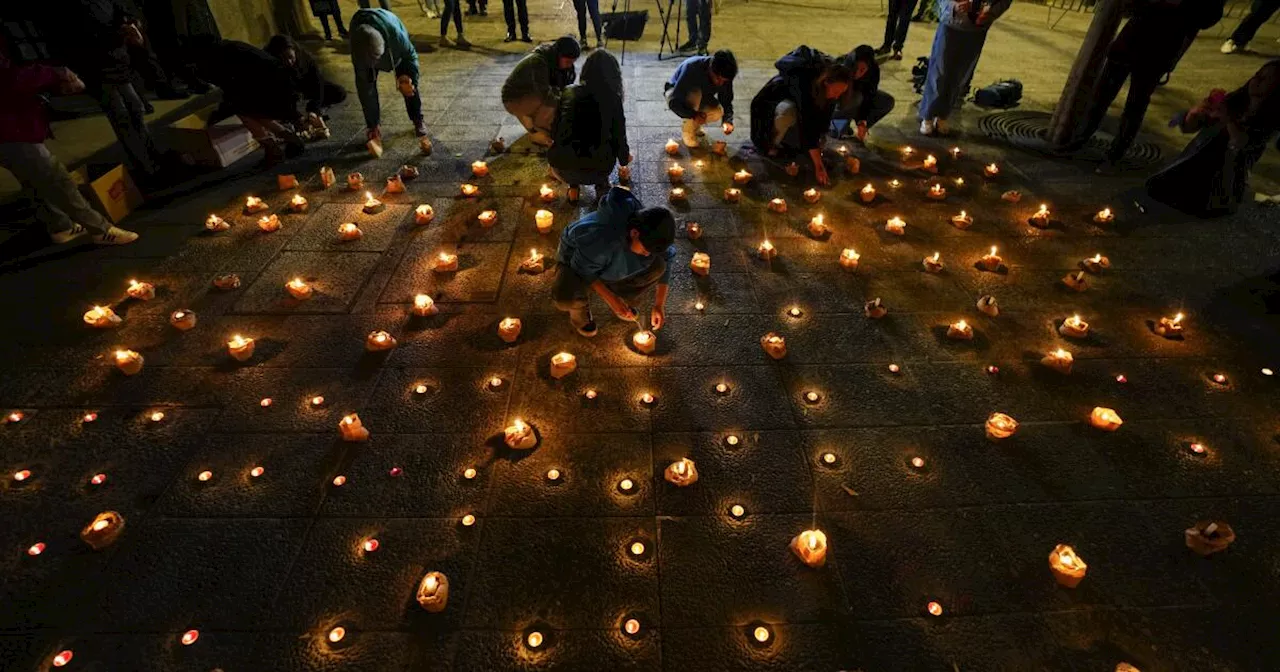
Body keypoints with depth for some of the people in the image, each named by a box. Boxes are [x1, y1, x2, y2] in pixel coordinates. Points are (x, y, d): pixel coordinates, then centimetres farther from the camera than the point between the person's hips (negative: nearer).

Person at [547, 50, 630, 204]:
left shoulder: (569, 92, 9)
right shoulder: (612, 98, 1)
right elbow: (619, 134, 9)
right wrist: (625, 158, 31)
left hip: (562, 169, 2)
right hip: (597, 169, -2)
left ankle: (573, 186, 17)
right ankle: (601, 186, 19)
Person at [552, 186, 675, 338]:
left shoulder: (649, 236, -25)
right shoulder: (602, 239, -44)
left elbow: (666, 260, -8)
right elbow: (582, 269, -29)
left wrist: (659, 305, -11)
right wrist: (610, 299, -29)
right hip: (576, 257, -5)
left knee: (657, 265, -18)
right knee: (565, 297, -37)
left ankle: (622, 299, 9)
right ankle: (580, 311, 2)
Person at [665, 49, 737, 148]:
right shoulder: (691, 67, -37)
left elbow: (726, 102, -12)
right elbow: (673, 102, -36)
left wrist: (727, 121, -31)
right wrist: (693, 114, -49)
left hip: (701, 97, 5)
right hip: (675, 94, -4)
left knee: (717, 113, -23)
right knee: (696, 94, -37)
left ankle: (693, 124, 6)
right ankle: (687, 131, -15)